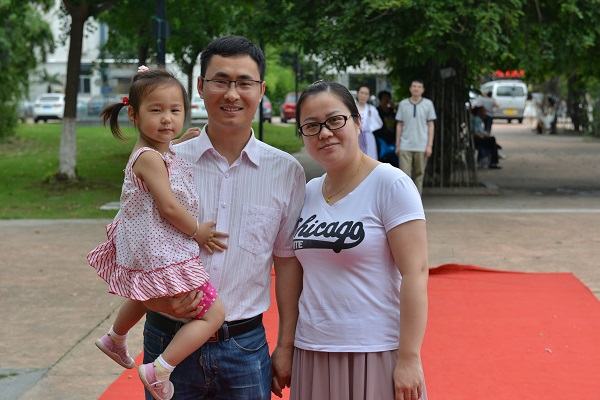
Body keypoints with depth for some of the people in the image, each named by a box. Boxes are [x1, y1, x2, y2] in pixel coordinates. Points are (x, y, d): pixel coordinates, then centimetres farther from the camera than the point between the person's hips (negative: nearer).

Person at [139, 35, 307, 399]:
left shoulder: (286, 172, 1)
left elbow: (288, 260, 4)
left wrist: (286, 347, 2)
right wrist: (154, 298, -14)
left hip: (245, 345, 0)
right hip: (169, 340, 0)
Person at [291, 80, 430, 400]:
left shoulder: (390, 184, -9)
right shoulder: (307, 193, 8)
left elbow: (415, 273, -13)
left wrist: (408, 359, -17)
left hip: (375, 353, -5)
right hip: (311, 353, 5)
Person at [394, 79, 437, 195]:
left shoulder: (428, 104, 4)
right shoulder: (403, 104, 6)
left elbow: (431, 125, 5)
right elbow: (399, 125, 9)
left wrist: (430, 145, -2)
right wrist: (397, 145, 6)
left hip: (421, 146, 0)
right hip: (405, 146, 0)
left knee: (419, 174, 5)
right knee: (405, 174, -7)